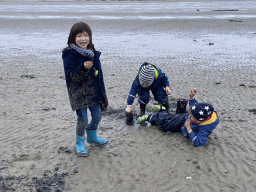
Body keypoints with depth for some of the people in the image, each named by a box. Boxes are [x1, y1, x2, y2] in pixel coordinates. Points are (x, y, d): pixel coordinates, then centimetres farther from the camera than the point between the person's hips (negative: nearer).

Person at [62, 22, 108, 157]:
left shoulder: (92, 53, 8)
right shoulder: (70, 55, -13)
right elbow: (72, 76, -18)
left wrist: (101, 92, 17)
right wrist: (83, 68, -35)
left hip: (93, 92, 7)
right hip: (79, 94, -6)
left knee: (97, 116, 15)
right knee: (82, 120, -3)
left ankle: (92, 137, 41)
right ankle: (79, 143, 22)